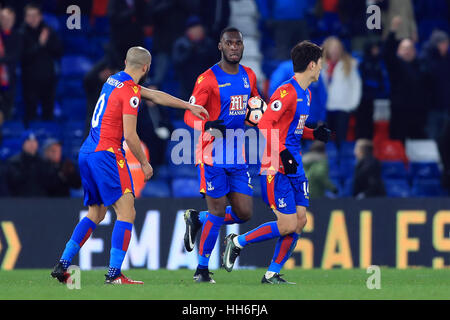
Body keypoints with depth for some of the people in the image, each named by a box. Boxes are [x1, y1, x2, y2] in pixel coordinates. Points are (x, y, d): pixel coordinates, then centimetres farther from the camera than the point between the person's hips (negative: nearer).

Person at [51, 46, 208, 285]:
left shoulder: (114, 81, 17)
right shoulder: (130, 91, -12)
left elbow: (155, 95, 27)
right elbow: (130, 135, -14)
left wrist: (189, 106, 32)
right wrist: (144, 163, -1)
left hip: (87, 153, 9)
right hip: (106, 154, -9)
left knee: (95, 215, 17)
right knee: (126, 213, -8)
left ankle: (62, 266, 11)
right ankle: (114, 274, -16)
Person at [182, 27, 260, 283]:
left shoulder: (249, 76, 10)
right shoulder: (208, 79, -9)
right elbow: (190, 115, -11)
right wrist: (208, 125, -30)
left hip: (238, 155, 6)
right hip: (213, 154, -6)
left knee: (244, 213, 1)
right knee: (218, 211, -6)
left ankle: (197, 219, 27)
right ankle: (202, 269, 8)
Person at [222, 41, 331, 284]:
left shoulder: (305, 94, 15)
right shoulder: (287, 92, -16)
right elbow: (265, 125, -22)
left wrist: (314, 134, 11)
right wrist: (283, 154, -27)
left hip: (294, 166, 9)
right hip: (276, 167, -9)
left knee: (300, 221, 3)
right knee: (288, 225, -10)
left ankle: (272, 274, 10)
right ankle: (237, 243, 7)